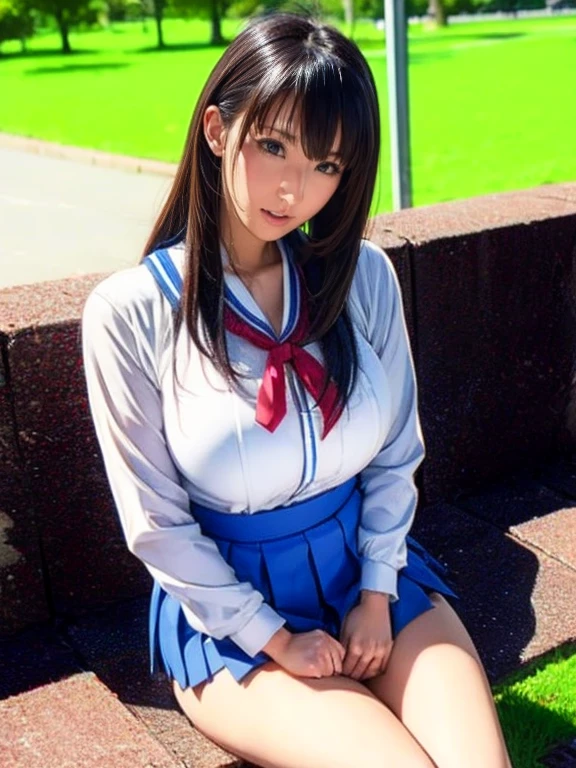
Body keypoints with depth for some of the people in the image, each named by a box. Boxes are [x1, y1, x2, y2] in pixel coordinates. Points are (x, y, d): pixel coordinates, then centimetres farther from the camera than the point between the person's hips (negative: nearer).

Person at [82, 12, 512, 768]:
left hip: (370, 568, 3)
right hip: (229, 607, -3)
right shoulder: (129, 313, -14)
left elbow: (396, 456, 4)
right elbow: (157, 523, -9)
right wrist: (275, 639, -9)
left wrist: (378, 594, -4)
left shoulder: (363, 276, -4)